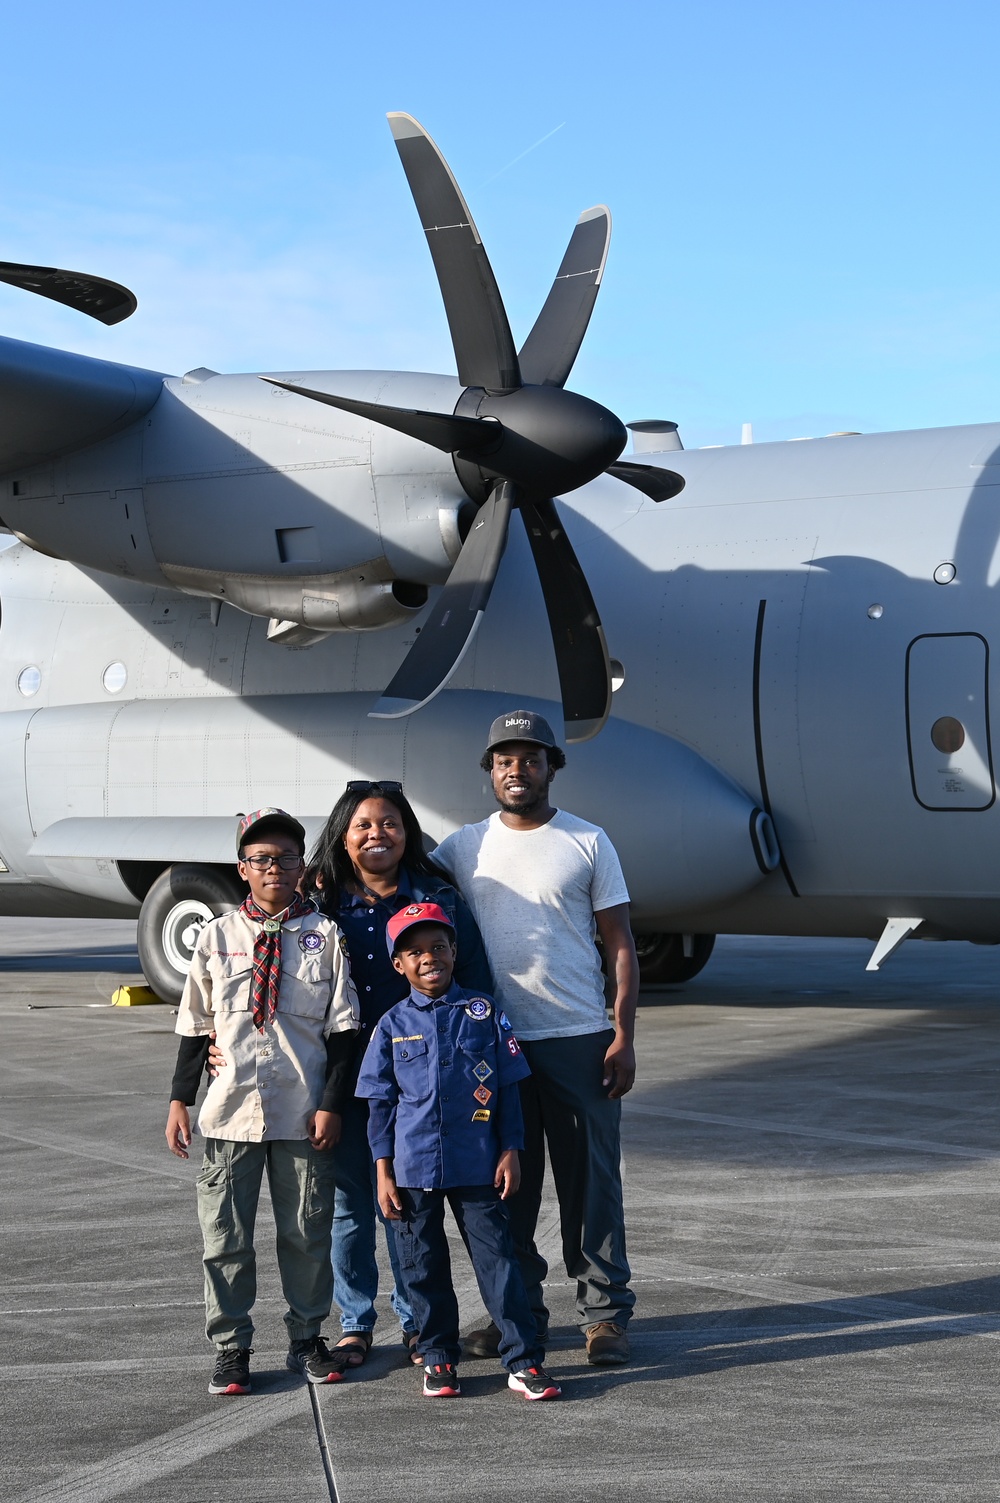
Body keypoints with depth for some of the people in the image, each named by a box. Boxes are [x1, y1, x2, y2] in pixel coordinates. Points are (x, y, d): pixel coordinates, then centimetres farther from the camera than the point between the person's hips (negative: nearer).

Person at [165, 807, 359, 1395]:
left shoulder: (325, 935, 1)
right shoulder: (218, 936, 5)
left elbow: (342, 1028, 1)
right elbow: (195, 1024, 9)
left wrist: (332, 1104, -5)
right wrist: (180, 1100, 5)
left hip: (304, 1115, -1)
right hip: (231, 1113, 1)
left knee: (308, 1230, 7)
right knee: (226, 1234, 3)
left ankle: (308, 1337, 22)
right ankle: (231, 1347, 14)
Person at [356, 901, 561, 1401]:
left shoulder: (483, 1013, 2)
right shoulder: (393, 1025, 2)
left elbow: (507, 1090, 5)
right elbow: (380, 1102, 5)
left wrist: (510, 1152, 1)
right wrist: (384, 1173, 1)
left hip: (477, 1166, -1)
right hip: (414, 1167, 1)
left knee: (496, 1256, -1)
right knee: (424, 1265, 9)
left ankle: (523, 1360, 4)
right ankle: (438, 1358, 22)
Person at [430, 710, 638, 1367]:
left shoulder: (588, 843, 2)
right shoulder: (468, 846, 9)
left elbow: (620, 943, 2)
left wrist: (624, 1035, -5)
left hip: (580, 1040, -2)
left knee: (592, 1178, 1)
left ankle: (606, 1311, 10)